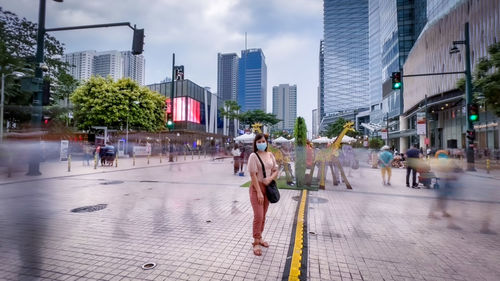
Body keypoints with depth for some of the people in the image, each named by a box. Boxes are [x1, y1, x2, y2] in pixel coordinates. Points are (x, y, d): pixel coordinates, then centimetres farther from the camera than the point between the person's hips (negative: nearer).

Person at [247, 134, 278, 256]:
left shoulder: (270, 155, 6)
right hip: (256, 187, -5)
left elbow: (275, 171, 9)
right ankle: (256, 243, 11)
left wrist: (270, 178, -13)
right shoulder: (253, 156, -11)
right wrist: (259, 192, -19)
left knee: (263, 216, 16)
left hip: (267, 187, 6)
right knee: (258, 216, -6)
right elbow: (253, 175, -16)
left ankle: (259, 238, 34)